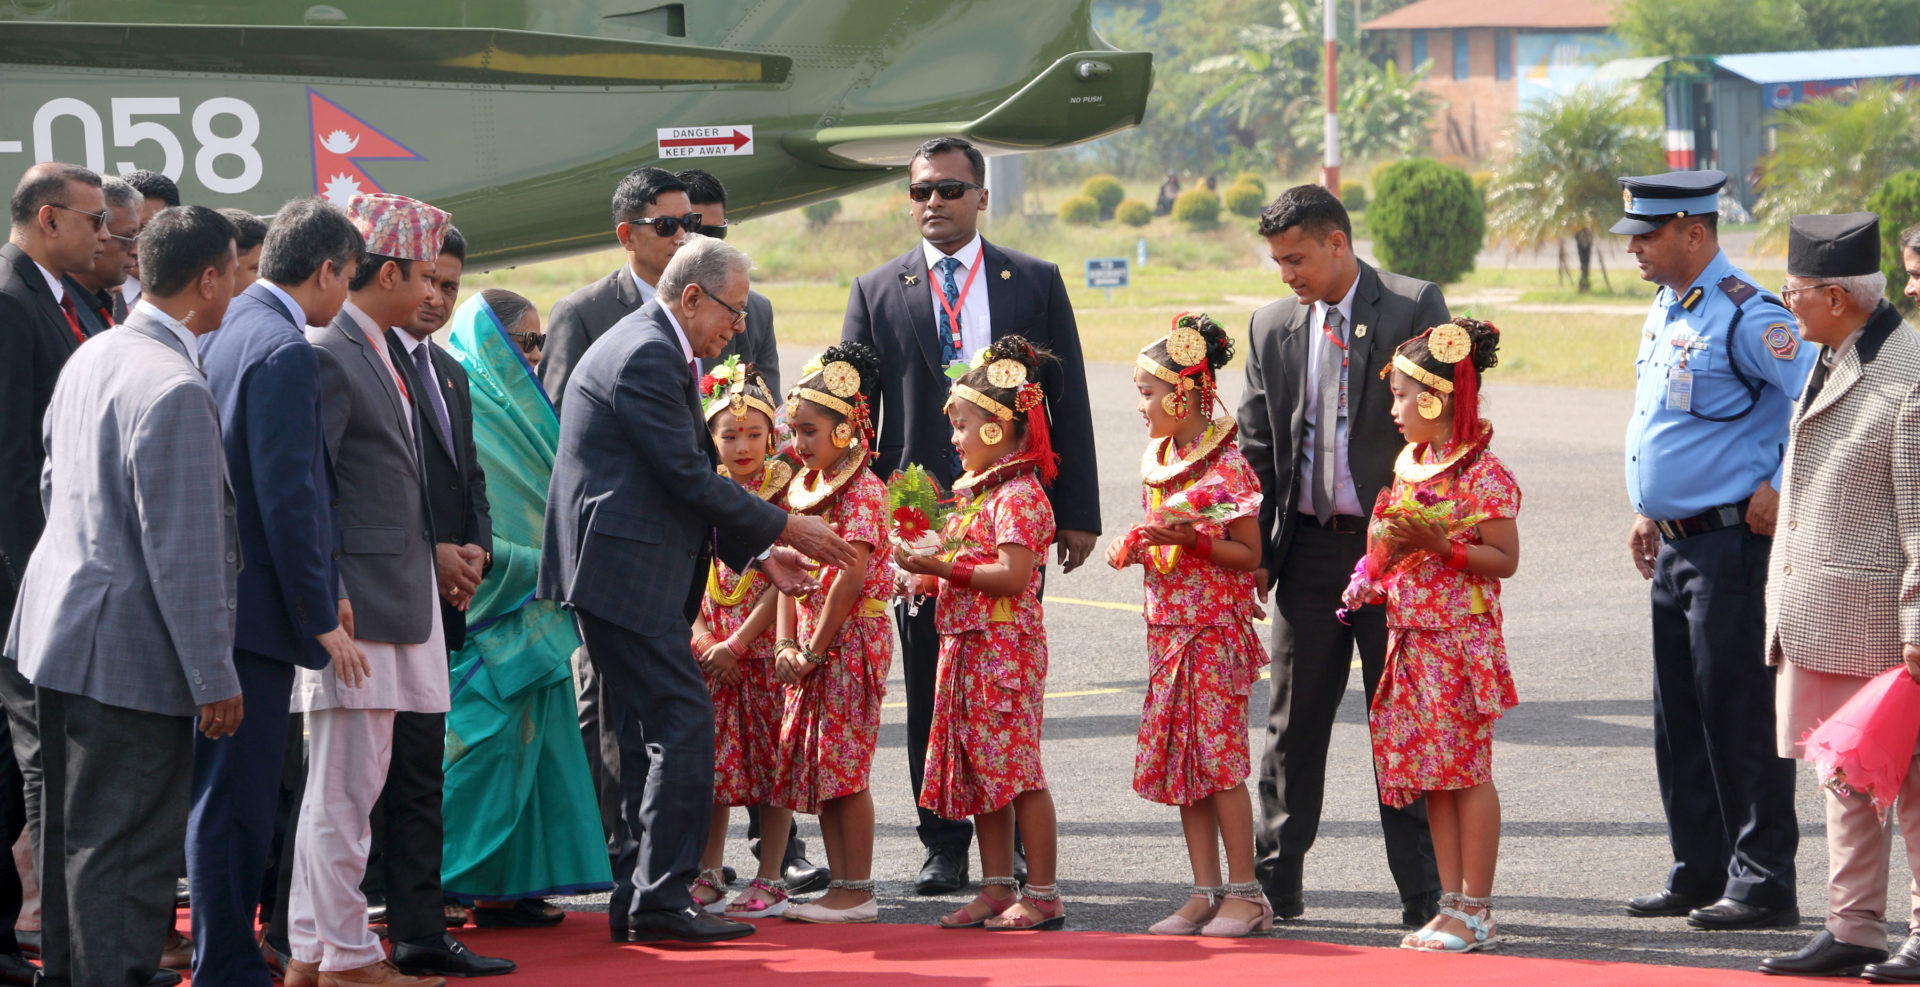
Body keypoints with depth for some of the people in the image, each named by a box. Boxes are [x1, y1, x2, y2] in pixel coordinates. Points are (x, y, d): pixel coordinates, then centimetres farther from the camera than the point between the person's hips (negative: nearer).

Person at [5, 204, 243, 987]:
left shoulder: (91, 358, 7)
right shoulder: (173, 390, -22)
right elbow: (183, 550, -22)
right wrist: (213, 678, -17)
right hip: (130, 652, -10)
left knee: (70, 831, 19)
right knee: (127, 850, -4)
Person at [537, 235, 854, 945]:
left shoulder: (657, 349, 19)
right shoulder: (645, 358, -16)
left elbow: (690, 480, 22)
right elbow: (691, 480, -18)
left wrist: (757, 553, 16)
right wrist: (787, 529, -8)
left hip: (634, 574, 11)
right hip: (625, 573, -11)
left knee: (651, 737, 11)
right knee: (684, 724, -11)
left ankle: (638, 903, 13)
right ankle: (660, 900, -10)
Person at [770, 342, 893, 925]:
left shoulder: (862, 490, -12)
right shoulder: (802, 487, 12)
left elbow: (850, 576, -18)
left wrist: (814, 650, -16)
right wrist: (786, 645, -1)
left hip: (849, 640, -8)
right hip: (809, 648, 8)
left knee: (844, 768, -7)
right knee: (817, 768, 8)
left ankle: (858, 891, -3)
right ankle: (841, 886, 14)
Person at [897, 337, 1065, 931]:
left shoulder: (1019, 495, -13)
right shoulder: (975, 492, 17)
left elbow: (1012, 574, -22)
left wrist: (942, 568, -21)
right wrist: (926, 577, 5)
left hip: (1006, 647, -10)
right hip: (968, 645, 10)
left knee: (1017, 769, -7)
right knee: (979, 769, 10)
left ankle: (1043, 895, -4)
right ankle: (997, 889, 15)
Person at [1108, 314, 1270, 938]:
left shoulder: (1226, 466, -12)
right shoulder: (1154, 464, 11)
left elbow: (1249, 555, -11)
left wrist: (1191, 539, -23)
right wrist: (1134, 550, 2)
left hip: (1216, 629, -8)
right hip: (1167, 627, 8)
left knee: (1219, 758, -7)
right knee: (1180, 761, 6)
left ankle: (1245, 893, -1)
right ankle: (1206, 892, 10)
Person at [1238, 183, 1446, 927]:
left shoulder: (1414, 308, -3)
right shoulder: (1272, 327, 11)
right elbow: (1256, 447, 13)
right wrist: (1254, 551, 4)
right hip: (1310, 545, 4)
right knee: (1294, 719, 7)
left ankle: (1422, 893, 5)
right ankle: (1274, 882, 15)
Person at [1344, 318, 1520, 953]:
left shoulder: (1481, 472, -12)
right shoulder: (1408, 463, 13)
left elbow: (1504, 560, -14)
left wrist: (1439, 543, -23)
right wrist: (1375, 579, 5)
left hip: (1461, 638, -8)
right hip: (1412, 636, 8)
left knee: (1466, 770, -4)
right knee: (1430, 773, 9)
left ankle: (1476, 912, 0)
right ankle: (1452, 904, 15)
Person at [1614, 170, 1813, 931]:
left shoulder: (1744, 317, -16)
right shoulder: (1665, 312, 13)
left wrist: (1782, 490, -17)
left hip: (1732, 543, -10)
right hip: (1676, 545, 10)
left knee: (1738, 717, -6)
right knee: (1680, 720, 13)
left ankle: (1763, 886, 0)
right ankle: (1700, 875, 21)